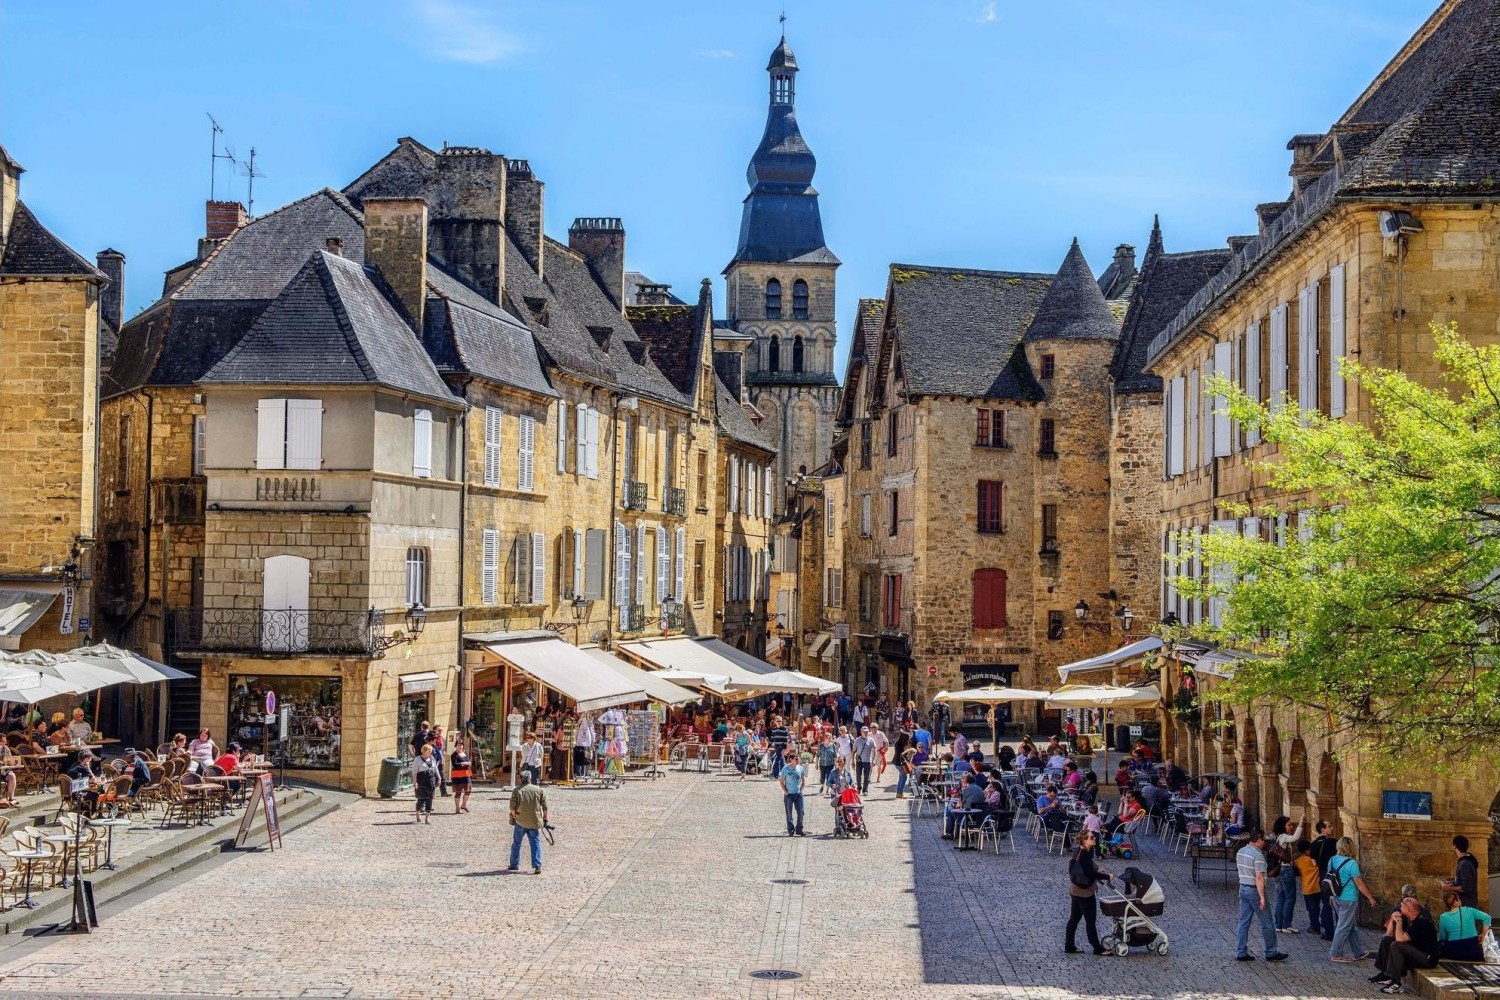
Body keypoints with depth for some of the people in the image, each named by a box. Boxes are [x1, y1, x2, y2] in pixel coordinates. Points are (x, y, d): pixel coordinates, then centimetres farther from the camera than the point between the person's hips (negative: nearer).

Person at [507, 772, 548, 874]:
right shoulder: (539, 790, -1)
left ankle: (514, 865, 23)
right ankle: (537, 866, -4)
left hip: (520, 822, -1)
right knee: (535, 844, 5)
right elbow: (544, 807, 1)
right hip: (535, 822, 1)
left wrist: (513, 816, 11)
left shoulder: (517, 791, -7)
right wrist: (545, 819, 13)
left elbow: (512, 807, -8)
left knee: (516, 843, 14)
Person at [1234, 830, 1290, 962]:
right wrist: (1262, 897, -22)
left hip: (1243, 889, 8)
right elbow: (1259, 878, -22)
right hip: (1254, 891, -8)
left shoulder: (1240, 852, 8)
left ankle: (1241, 953, 9)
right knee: (1267, 924, 4)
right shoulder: (1258, 855, -18)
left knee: (1243, 922, 9)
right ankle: (1271, 953, 11)